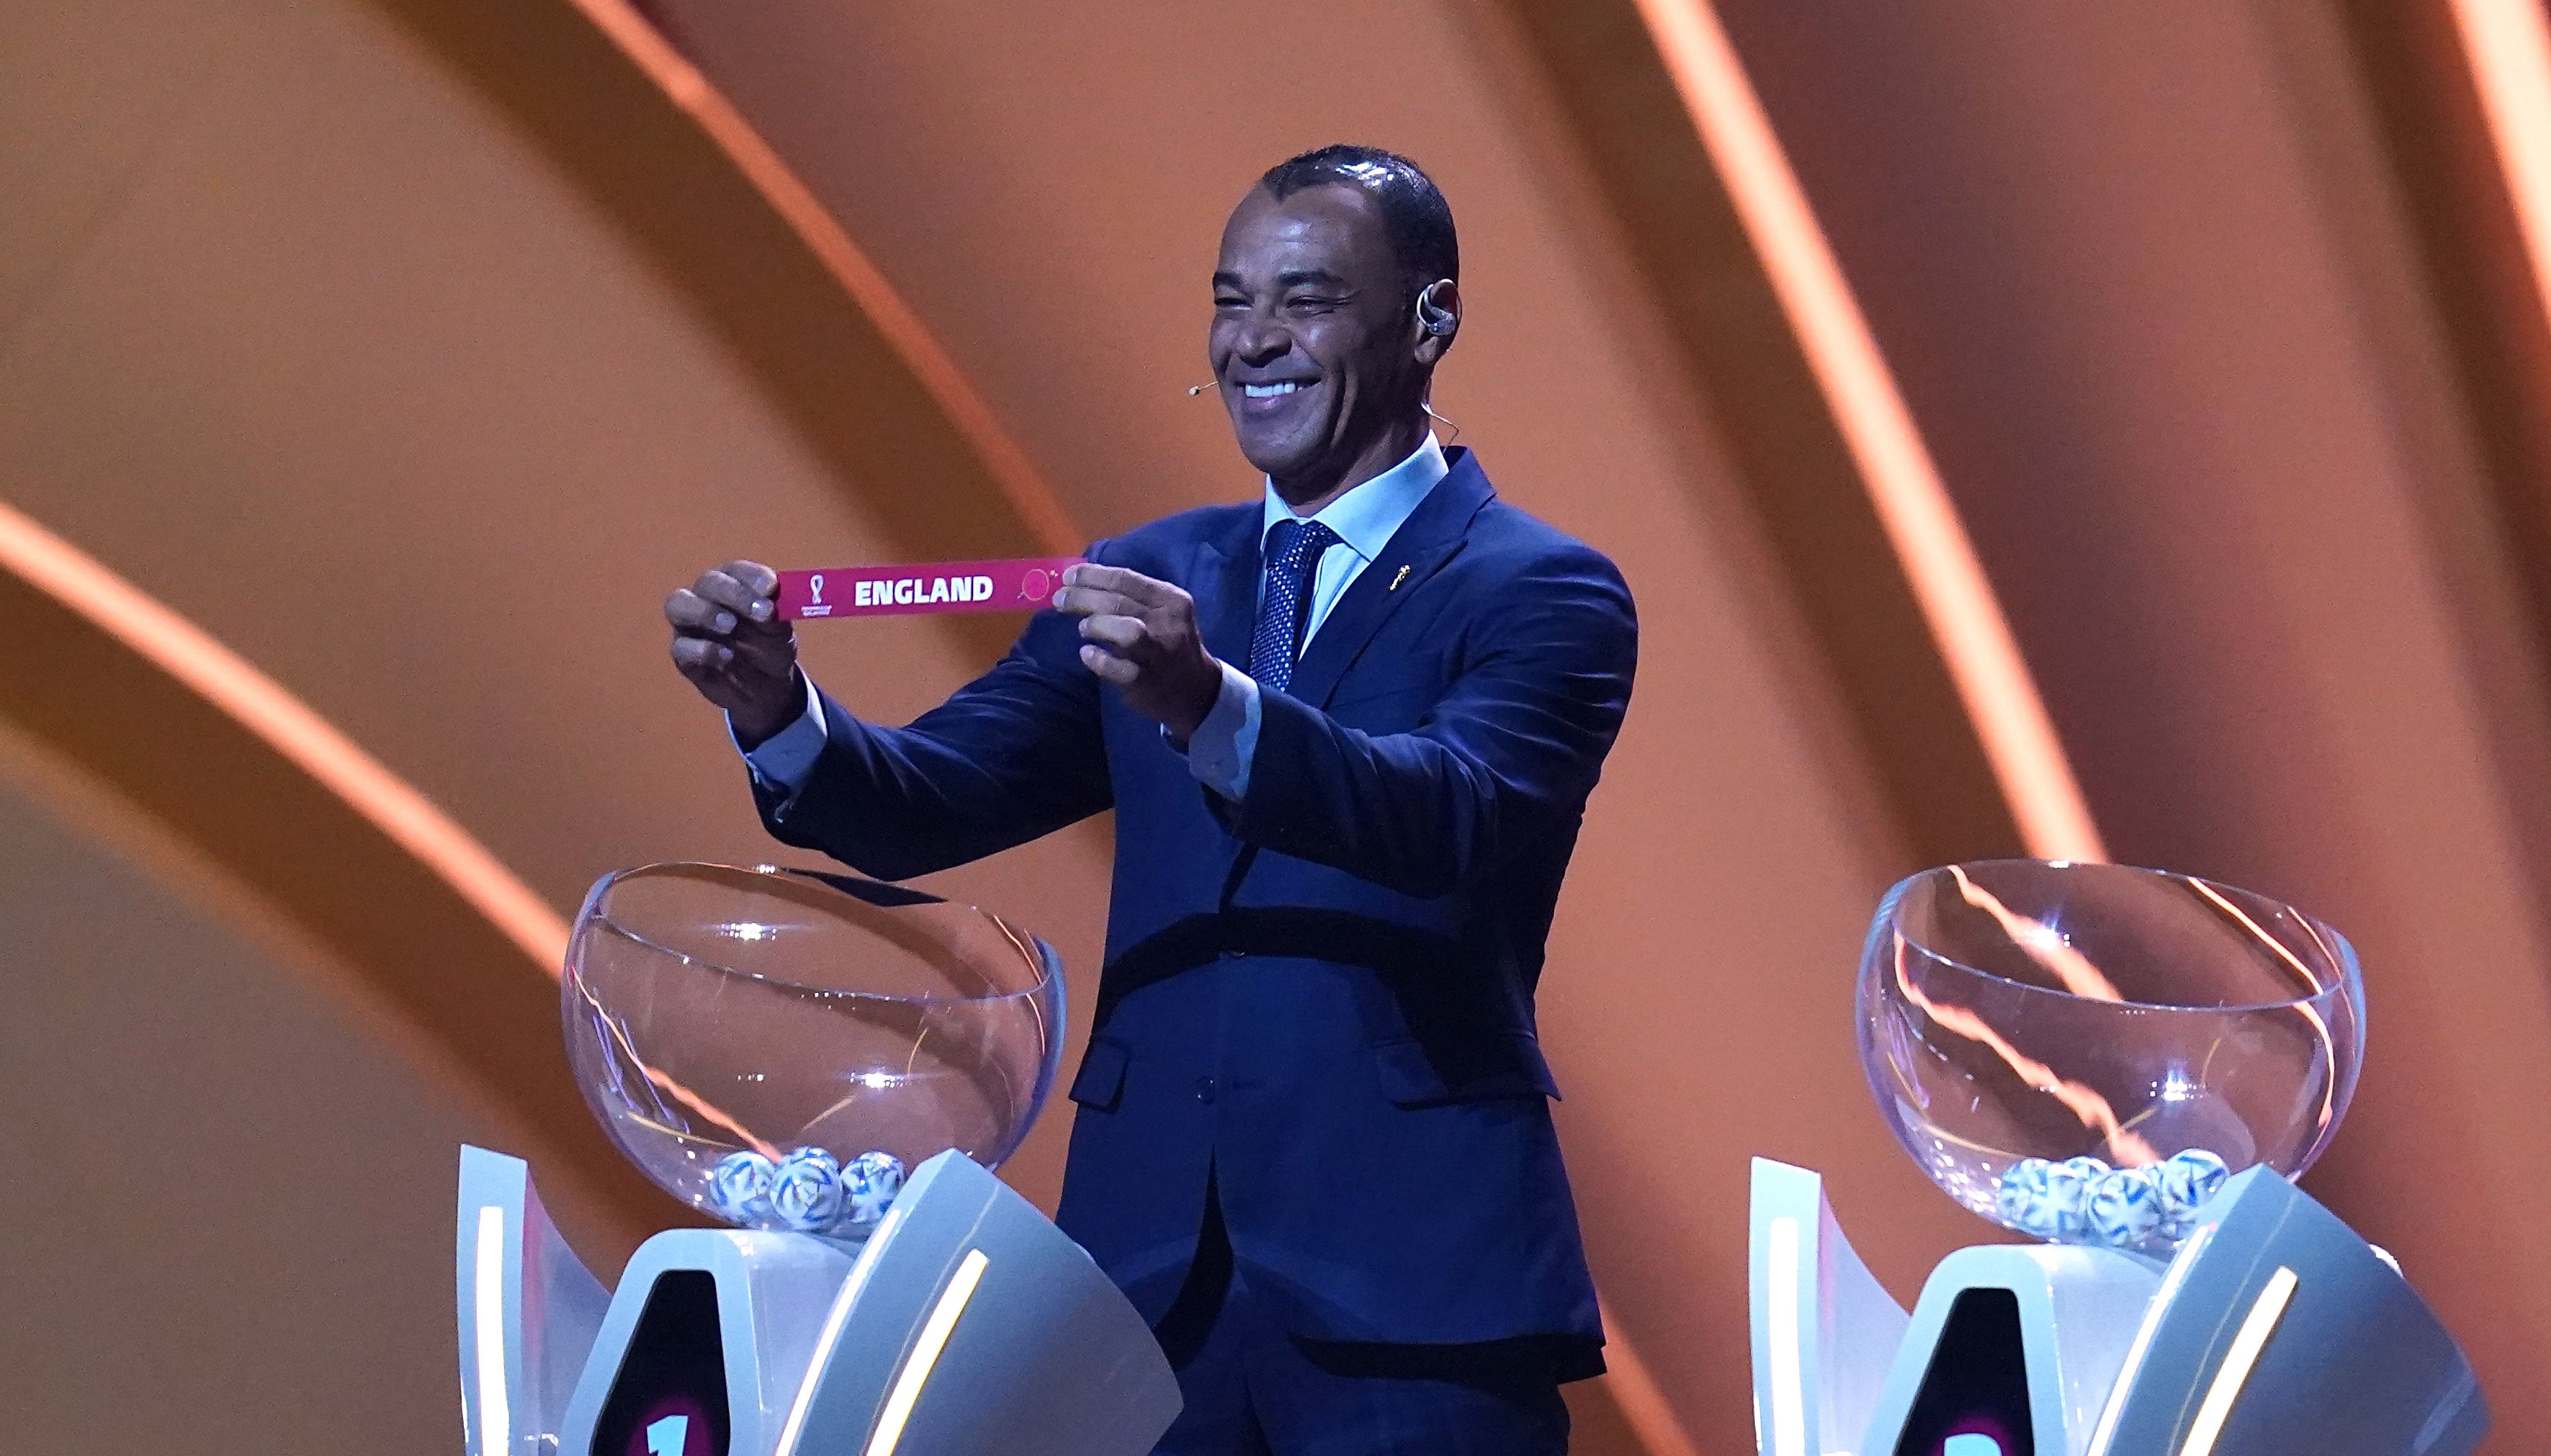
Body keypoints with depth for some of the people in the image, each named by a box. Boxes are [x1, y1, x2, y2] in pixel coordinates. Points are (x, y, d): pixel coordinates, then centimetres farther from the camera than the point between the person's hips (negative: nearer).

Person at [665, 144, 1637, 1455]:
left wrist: (1210, 709, -36)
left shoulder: (1544, 594, -1)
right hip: (1150, 1277, 4)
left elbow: (1453, 816, -20)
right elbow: (931, 802, 6)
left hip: (1405, 1292, -4)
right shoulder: (1148, 582, 15)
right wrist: (777, 713, -15)